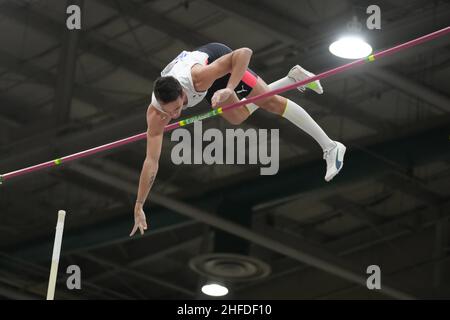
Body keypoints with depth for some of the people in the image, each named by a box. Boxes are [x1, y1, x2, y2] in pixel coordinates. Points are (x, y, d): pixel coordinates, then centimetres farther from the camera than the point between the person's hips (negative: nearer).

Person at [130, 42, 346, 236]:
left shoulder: (197, 78, -47)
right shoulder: (155, 114, -37)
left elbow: (244, 52, -46)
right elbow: (151, 160, -33)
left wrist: (229, 89, -57)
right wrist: (139, 207, -33)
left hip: (216, 56, -4)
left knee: (270, 101, -6)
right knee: (237, 118, 19)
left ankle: (330, 147, 4)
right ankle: (292, 78, 37)